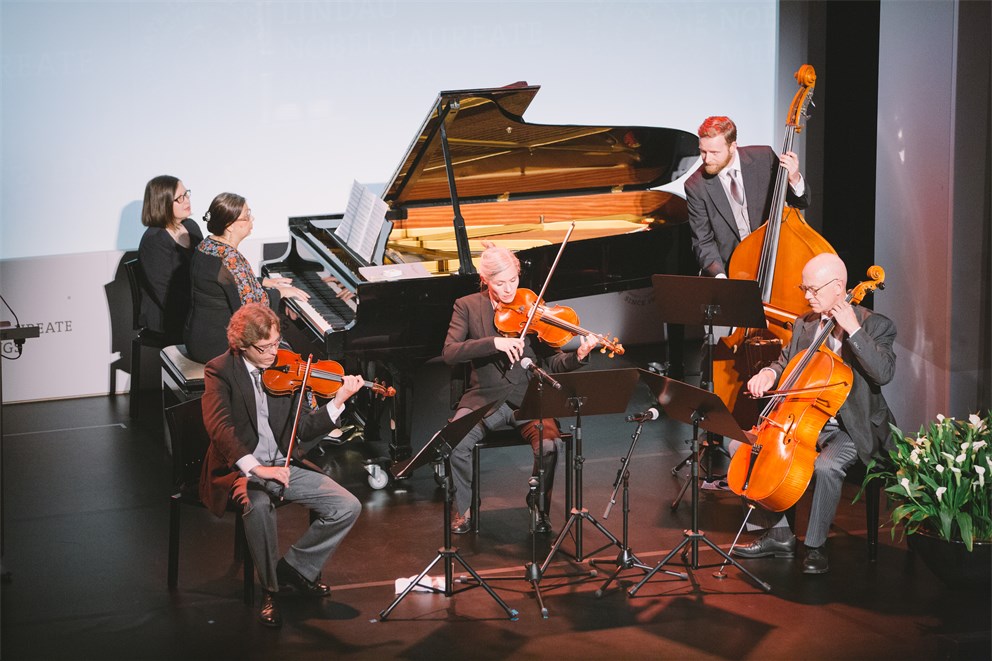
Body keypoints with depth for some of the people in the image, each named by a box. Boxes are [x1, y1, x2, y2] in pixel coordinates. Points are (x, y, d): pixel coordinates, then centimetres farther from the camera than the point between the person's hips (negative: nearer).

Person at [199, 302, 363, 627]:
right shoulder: (220, 371, -8)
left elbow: (304, 428, 2)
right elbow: (219, 427, -23)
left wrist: (338, 402, -15)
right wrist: (255, 467, -35)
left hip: (280, 466, 5)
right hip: (239, 469, -5)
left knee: (348, 506, -9)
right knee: (258, 504, -39)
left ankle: (296, 567, 11)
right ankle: (270, 589, -17)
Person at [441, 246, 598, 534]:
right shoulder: (467, 306, 2)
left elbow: (553, 364, 1)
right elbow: (449, 353, -13)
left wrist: (578, 357, -21)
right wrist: (494, 343, -26)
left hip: (527, 397, 0)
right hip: (485, 397, 0)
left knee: (549, 443, -29)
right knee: (456, 440, -30)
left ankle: (540, 508, 0)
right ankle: (464, 508, -2)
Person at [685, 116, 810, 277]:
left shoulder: (764, 157, -4)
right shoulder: (695, 186, -8)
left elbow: (801, 202, 3)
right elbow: (703, 242, -3)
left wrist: (794, 179, -20)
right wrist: (718, 275, -22)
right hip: (729, 270, 0)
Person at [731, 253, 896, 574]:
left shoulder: (875, 325, -8)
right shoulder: (804, 324, 10)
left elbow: (884, 372, -24)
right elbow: (785, 363, 21)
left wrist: (853, 330, -26)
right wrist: (769, 374, -3)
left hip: (851, 428, -6)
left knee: (827, 466, -36)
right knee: (742, 445, -9)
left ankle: (815, 545, -14)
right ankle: (779, 535, 0)